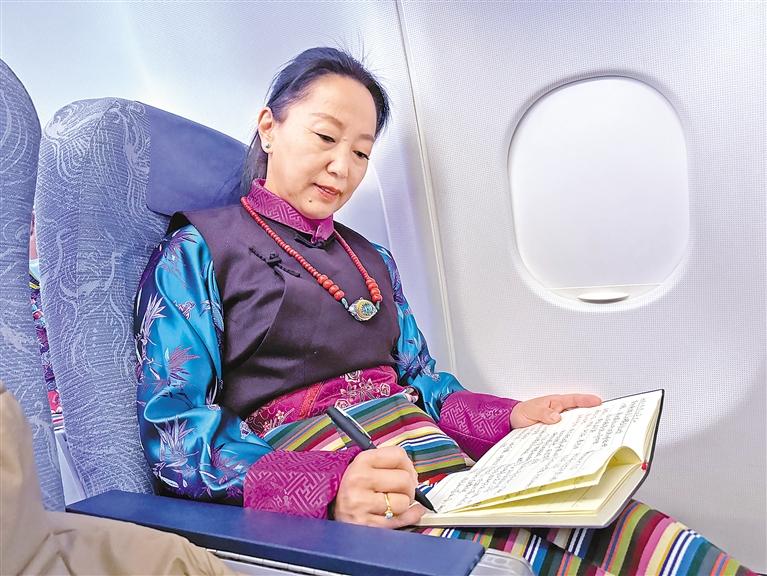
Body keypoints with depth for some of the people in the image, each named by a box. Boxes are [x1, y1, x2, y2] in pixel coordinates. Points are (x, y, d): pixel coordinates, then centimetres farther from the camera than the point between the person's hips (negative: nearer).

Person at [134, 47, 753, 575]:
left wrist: (511, 418, -1)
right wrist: (325, 488, -23)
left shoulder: (372, 260, 22)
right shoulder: (195, 251, 3)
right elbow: (173, 427, -7)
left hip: (438, 465, 6)